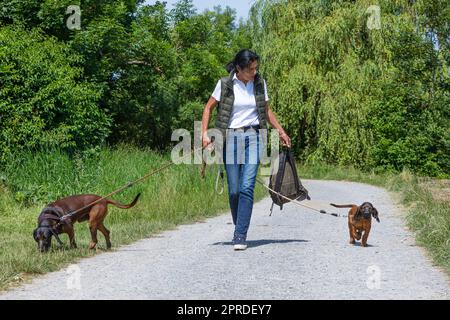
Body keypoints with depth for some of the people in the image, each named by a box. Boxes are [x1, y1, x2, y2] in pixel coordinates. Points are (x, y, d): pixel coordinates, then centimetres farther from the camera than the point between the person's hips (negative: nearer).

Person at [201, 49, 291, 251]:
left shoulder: (260, 83, 5)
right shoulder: (225, 84, -2)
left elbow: (267, 110, 19)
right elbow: (209, 108, 6)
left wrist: (281, 131, 17)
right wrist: (204, 133, -5)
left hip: (253, 137, 1)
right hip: (231, 138, -1)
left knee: (247, 187, -11)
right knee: (234, 190, 2)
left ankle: (240, 236, -11)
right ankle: (239, 229, 21)